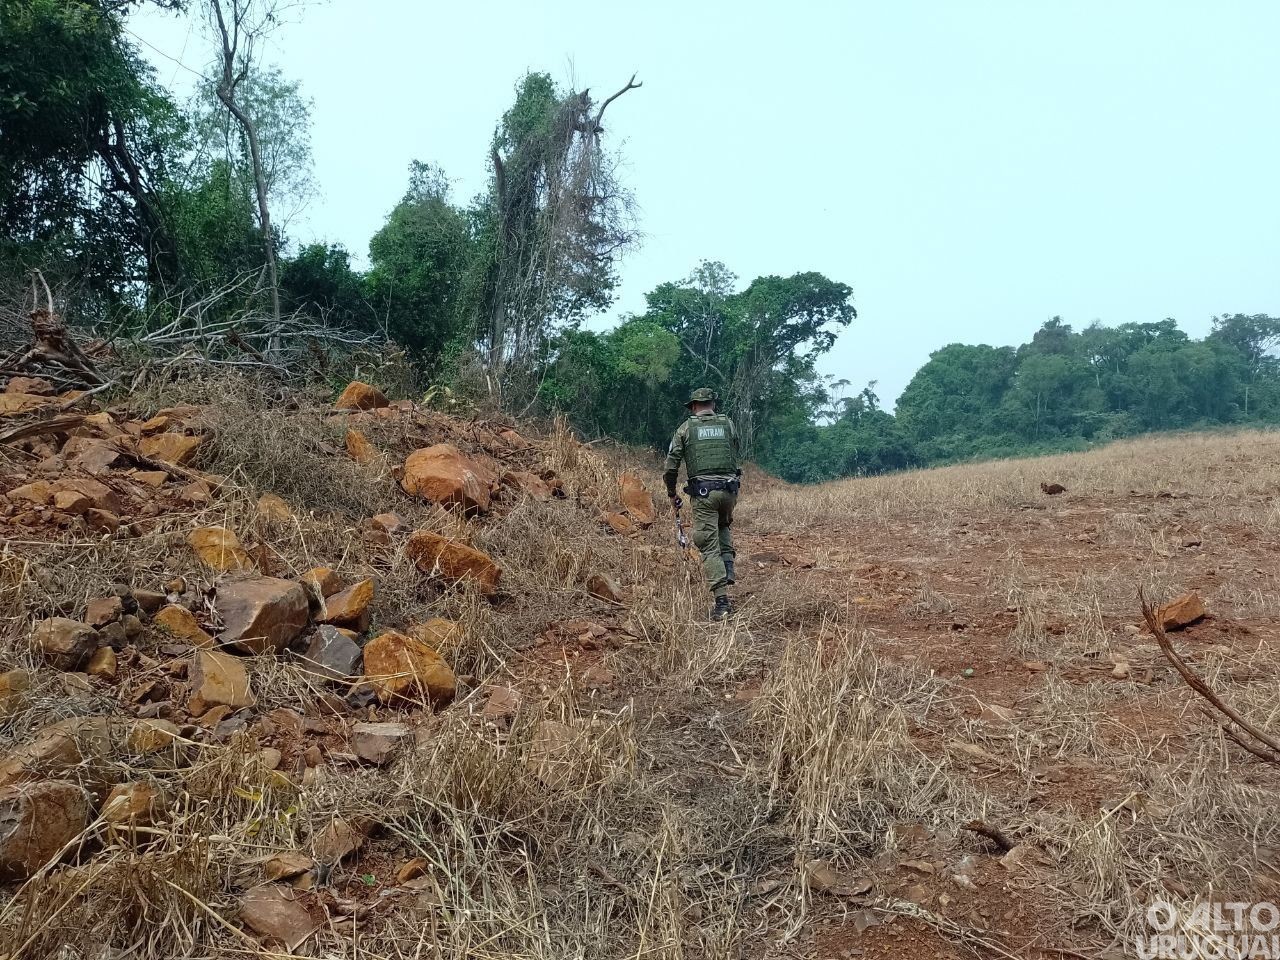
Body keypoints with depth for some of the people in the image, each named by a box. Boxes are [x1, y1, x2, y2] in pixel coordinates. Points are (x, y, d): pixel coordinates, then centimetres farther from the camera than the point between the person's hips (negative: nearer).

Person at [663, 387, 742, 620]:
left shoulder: (686, 428, 5)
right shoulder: (728, 424, 11)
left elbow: (670, 466, 3)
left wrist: (672, 494, 15)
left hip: (702, 493, -3)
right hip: (729, 490, 3)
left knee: (709, 548, -1)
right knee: (724, 527, 30)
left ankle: (722, 601, -8)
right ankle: (728, 572, 11)